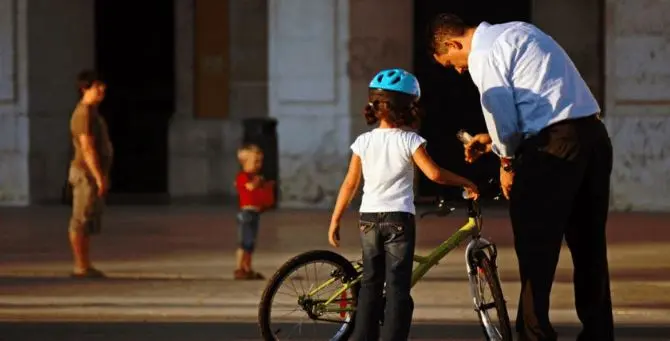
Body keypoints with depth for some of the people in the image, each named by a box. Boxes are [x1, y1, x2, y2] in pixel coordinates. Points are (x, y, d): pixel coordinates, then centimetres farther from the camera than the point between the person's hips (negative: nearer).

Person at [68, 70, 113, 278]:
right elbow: (87, 148, -22)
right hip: (87, 174, -10)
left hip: (93, 174, 10)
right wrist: (99, 177, -24)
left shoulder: (92, 112, 17)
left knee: (90, 221, 11)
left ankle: (85, 265, 15)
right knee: (81, 221, -7)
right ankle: (81, 267, -5)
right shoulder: (84, 114, -16)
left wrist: (103, 176, 21)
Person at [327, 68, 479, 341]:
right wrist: (464, 182, 0)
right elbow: (434, 173, -14)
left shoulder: (363, 142, 2)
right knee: (398, 286, -1)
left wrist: (335, 220, 9)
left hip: (368, 218, 3)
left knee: (370, 283, 13)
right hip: (399, 218, -3)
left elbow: (350, 183, 3)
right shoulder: (409, 141, -7)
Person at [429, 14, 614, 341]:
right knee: (590, 250, 15)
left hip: (552, 148, -9)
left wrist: (506, 159, 9)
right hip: (594, 136, 9)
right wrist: (495, 140, 25)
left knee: (535, 252, 0)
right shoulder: (517, 32, 21)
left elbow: (501, 114, -8)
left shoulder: (483, 55, -6)